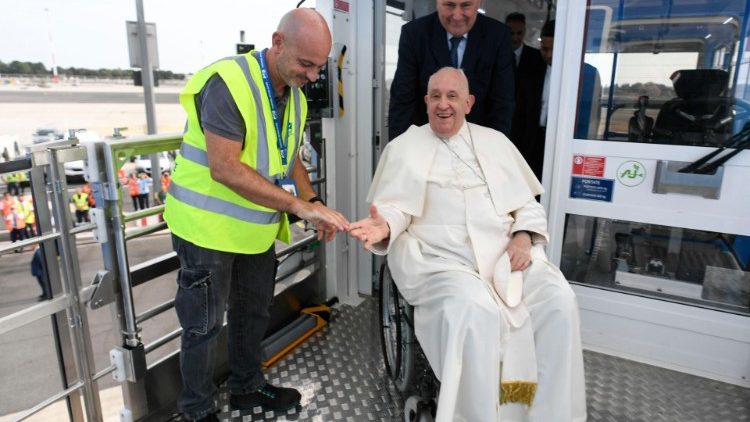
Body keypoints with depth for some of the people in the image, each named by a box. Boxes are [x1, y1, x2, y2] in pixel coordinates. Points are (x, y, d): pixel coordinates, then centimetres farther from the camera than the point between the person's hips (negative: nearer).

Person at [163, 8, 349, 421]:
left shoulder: (295, 96, 3)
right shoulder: (228, 82, -23)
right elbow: (225, 168, -29)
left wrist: (314, 203, -5)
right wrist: (299, 205, -31)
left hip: (256, 228, 8)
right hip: (209, 227, -7)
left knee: (253, 311, 20)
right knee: (204, 324, 7)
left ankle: (247, 386, 41)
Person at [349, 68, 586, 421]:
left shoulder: (495, 141, 19)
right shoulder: (404, 147, 10)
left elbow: (528, 204, 19)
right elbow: (395, 208, 2)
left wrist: (524, 236, -2)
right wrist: (384, 226, -22)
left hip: (506, 252, 4)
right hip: (442, 258, -3)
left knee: (559, 301, -20)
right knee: (475, 311, -33)